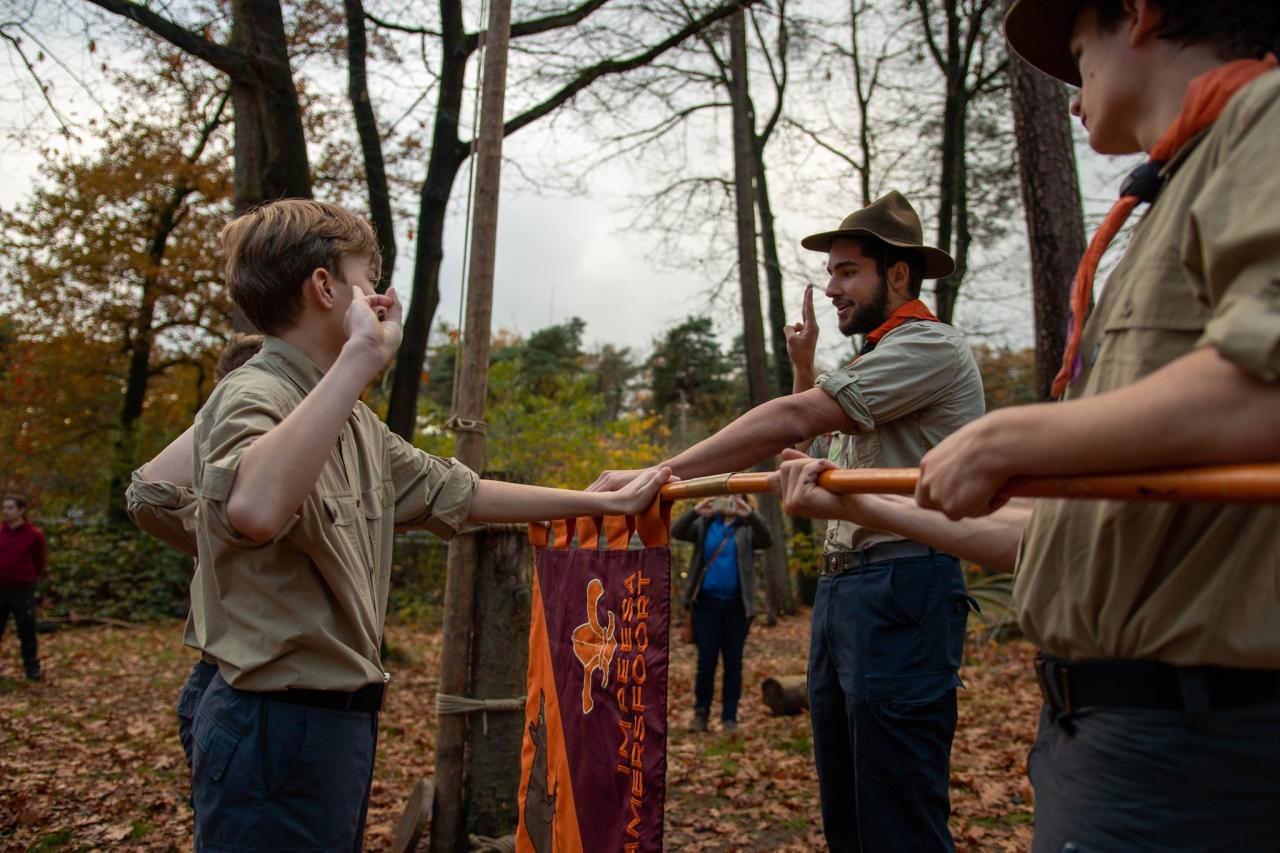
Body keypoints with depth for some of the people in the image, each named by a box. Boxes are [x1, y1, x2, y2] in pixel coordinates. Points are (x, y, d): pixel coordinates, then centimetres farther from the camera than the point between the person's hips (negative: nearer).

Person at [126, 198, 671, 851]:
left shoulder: (355, 423, 10)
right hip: (278, 724, -9)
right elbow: (254, 508, -42)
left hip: (340, 717, 9)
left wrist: (606, 503, 19)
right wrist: (361, 357, -36)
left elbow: (457, 494, 17)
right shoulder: (254, 397, -19)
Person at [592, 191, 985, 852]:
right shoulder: (879, 360, 22)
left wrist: (661, 474, -20)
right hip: (841, 587, 10)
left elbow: (792, 421, -19)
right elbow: (809, 441, 32)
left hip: (902, 594, -10)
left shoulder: (929, 346, -10)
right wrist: (804, 366, 17)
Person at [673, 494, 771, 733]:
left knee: (733, 662, 5)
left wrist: (751, 515, -32)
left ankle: (729, 716, 14)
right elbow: (676, 531, -7)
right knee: (706, 660, 3)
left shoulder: (747, 528, 5)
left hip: (737, 606, 0)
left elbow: (766, 541, -15)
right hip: (707, 603, 0)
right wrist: (695, 512, -26)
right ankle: (701, 711, 16)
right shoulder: (705, 524, 7)